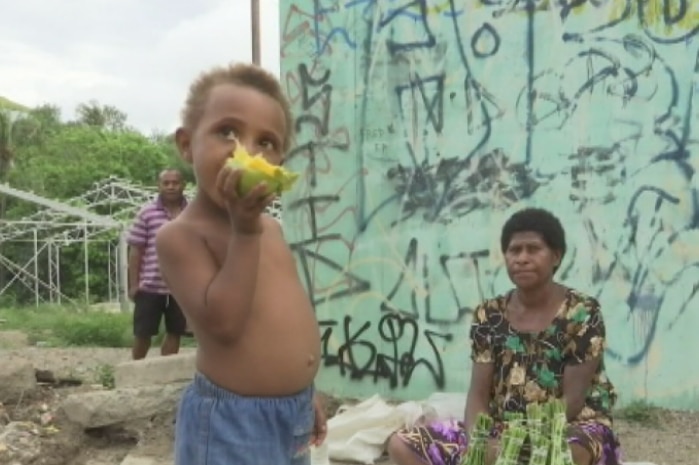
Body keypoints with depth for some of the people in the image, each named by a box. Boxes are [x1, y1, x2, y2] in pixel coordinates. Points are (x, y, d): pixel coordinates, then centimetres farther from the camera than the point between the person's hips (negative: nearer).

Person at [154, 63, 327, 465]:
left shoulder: (269, 227, 8)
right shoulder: (182, 235, -15)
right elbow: (223, 322, -26)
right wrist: (245, 230, -26)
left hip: (293, 411, 8)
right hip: (232, 421, -7)